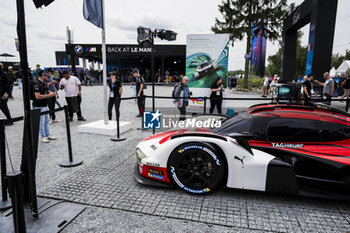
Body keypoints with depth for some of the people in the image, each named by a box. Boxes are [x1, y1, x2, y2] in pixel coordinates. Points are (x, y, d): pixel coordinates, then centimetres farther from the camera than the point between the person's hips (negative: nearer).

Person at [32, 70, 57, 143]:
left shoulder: (44, 83, 10)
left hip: (45, 105, 10)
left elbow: (47, 91, 24)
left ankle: (48, 135, 27)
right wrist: (48, 95, -22)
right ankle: (43, 137, 6)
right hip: (39, 106, -9)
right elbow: (38, 96, -26)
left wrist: (51, 93, 2)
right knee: (41, 122, -2)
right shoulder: (36, 84, -18)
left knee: (46, 121, 16)